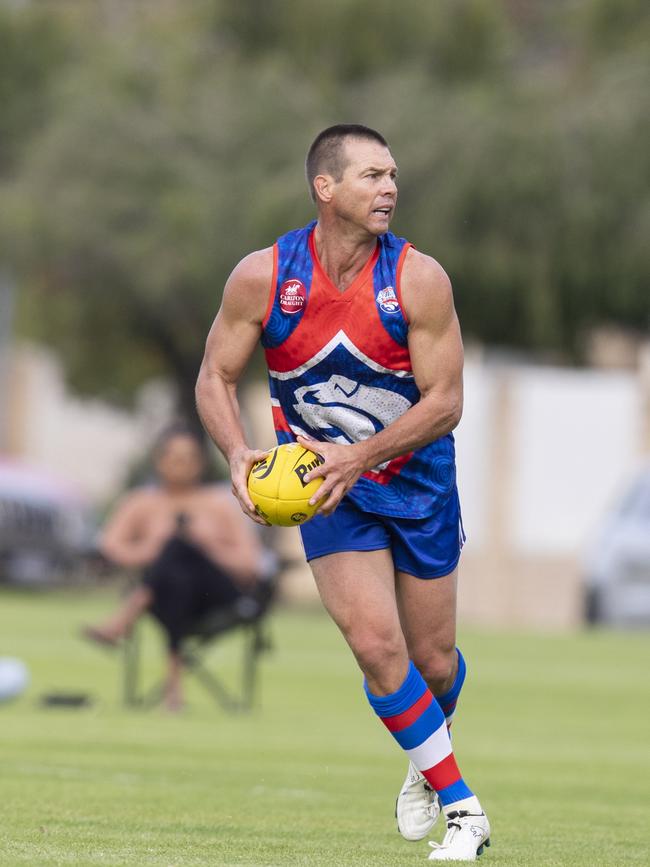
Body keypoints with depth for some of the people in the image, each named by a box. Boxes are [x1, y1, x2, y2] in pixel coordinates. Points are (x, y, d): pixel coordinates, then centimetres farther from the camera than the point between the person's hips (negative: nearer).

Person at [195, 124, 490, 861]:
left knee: (433, 662, 8)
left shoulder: (419, 279, -18)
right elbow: (215, 377, -4)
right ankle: (461, 807, 0)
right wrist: (237, 453, -23)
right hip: (326, 482, 0)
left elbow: (445, 400, -17)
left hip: (417, 476, 0)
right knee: (377, 647, -15)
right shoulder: (262, 277, -15)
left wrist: (359, 456, -29)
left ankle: (426, 764, 43)